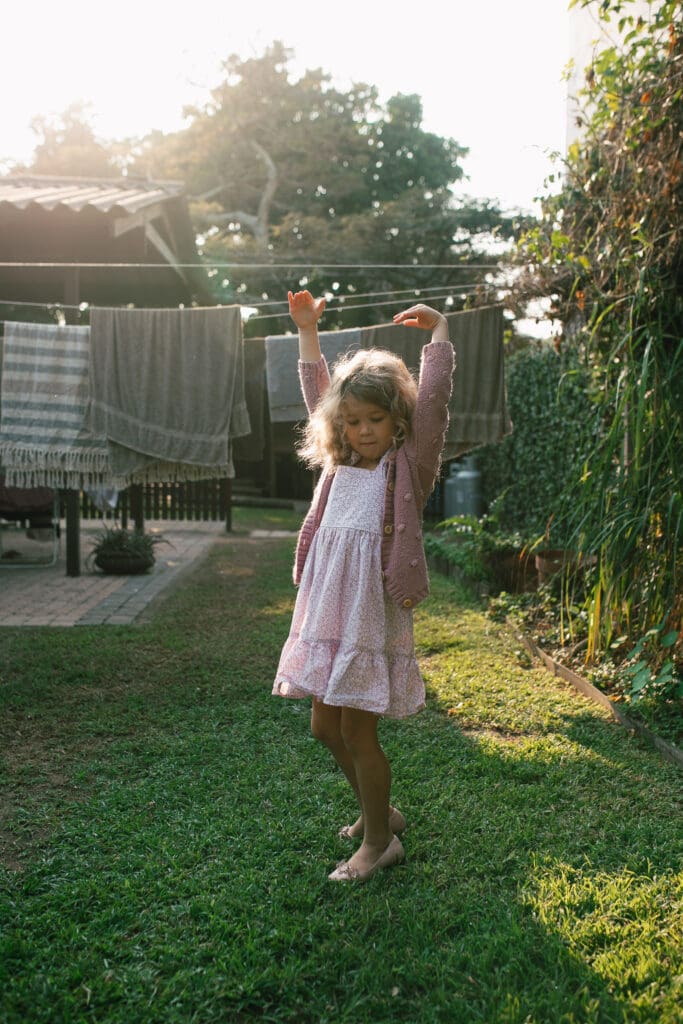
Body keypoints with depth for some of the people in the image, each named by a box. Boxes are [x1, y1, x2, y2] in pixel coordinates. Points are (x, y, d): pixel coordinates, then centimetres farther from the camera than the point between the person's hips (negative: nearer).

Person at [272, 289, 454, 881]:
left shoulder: (409, 466, -3)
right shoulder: (339, 464, 11)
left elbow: (433, 400, -13)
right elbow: (317, 392, 20)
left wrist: (439, 330, -8)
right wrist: (307, 329, 22)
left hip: (375, 613, -7)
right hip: (328, 611, 7)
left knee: (356, 728, -1)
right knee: (326, 725, 14)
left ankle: (379, 842, 20)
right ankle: (380, 812, 36)